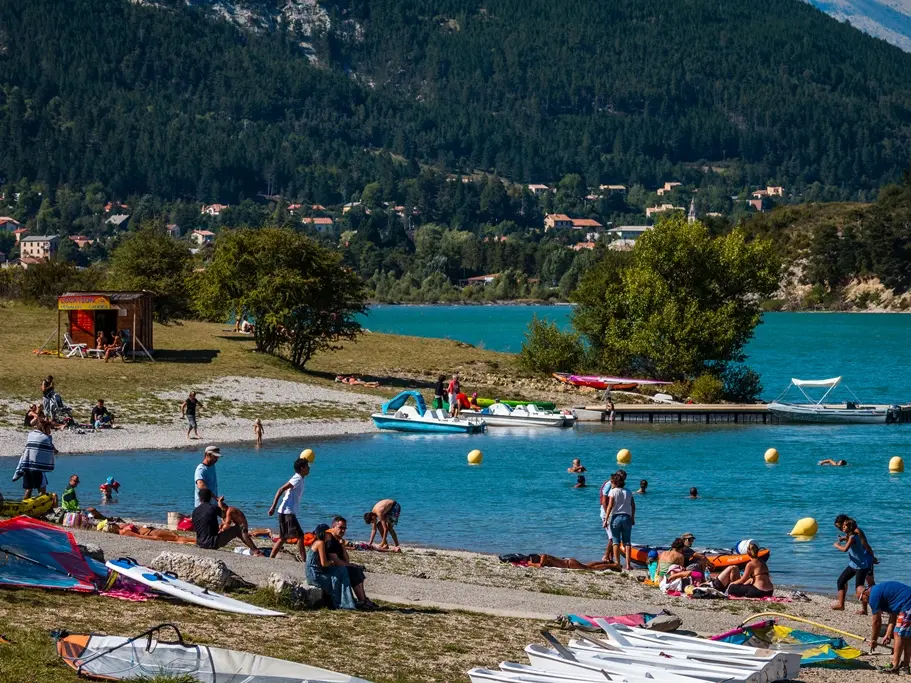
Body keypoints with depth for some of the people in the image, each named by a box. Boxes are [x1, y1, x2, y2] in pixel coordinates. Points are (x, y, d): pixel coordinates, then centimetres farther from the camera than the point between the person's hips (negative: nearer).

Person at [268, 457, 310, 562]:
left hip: (288, 513, 10)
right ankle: (304, 561, -13)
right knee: (300, 536, -11)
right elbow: (281, 490, -20)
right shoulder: (297, 479, -14)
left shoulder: (298, 479, 15)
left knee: (283, 538, 15)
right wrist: (273, 507, -23)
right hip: (287, 513, -10)